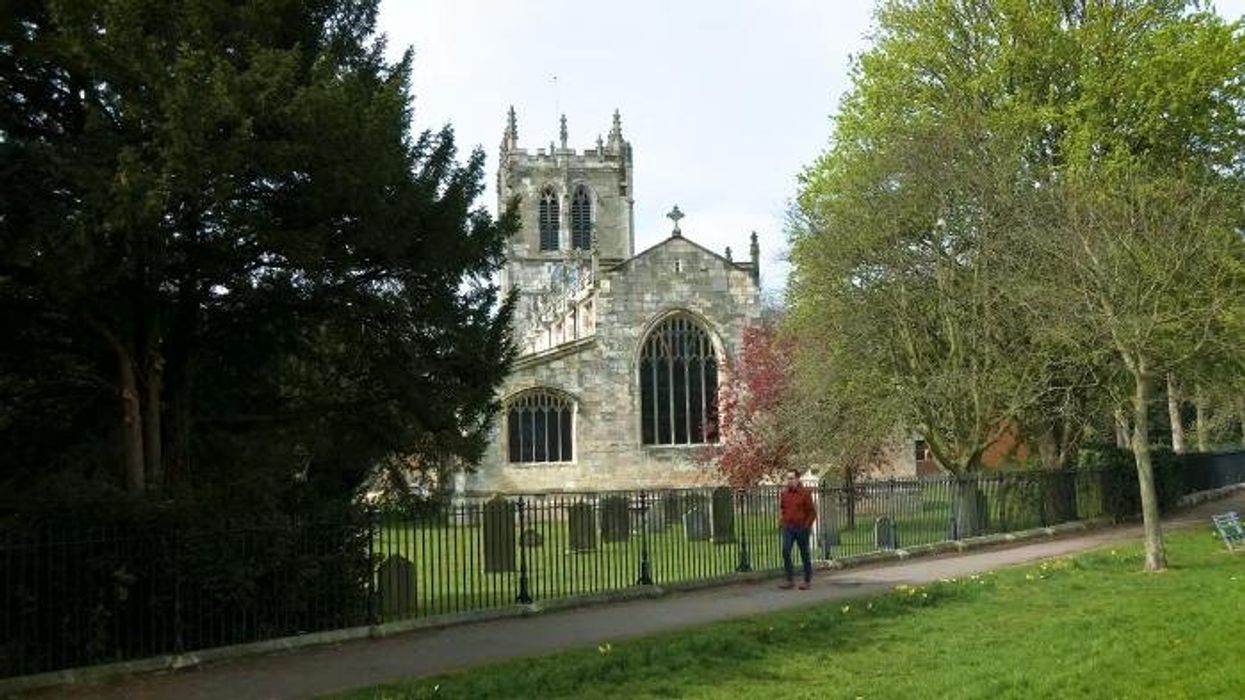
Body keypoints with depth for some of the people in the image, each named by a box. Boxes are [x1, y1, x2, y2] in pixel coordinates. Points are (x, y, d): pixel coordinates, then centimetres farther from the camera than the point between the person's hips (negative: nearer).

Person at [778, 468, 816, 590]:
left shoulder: (804, 493, -8)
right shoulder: (784, 492, 4)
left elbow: (812, 512, -3)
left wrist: (806, 526, -6)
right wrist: (781, 520, 10)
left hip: (802, 528, -3)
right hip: (788, 528, 4)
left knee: (804, 554, 6)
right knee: (785, 552, -9)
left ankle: (807, 581, 16)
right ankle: (790, 580, -3)